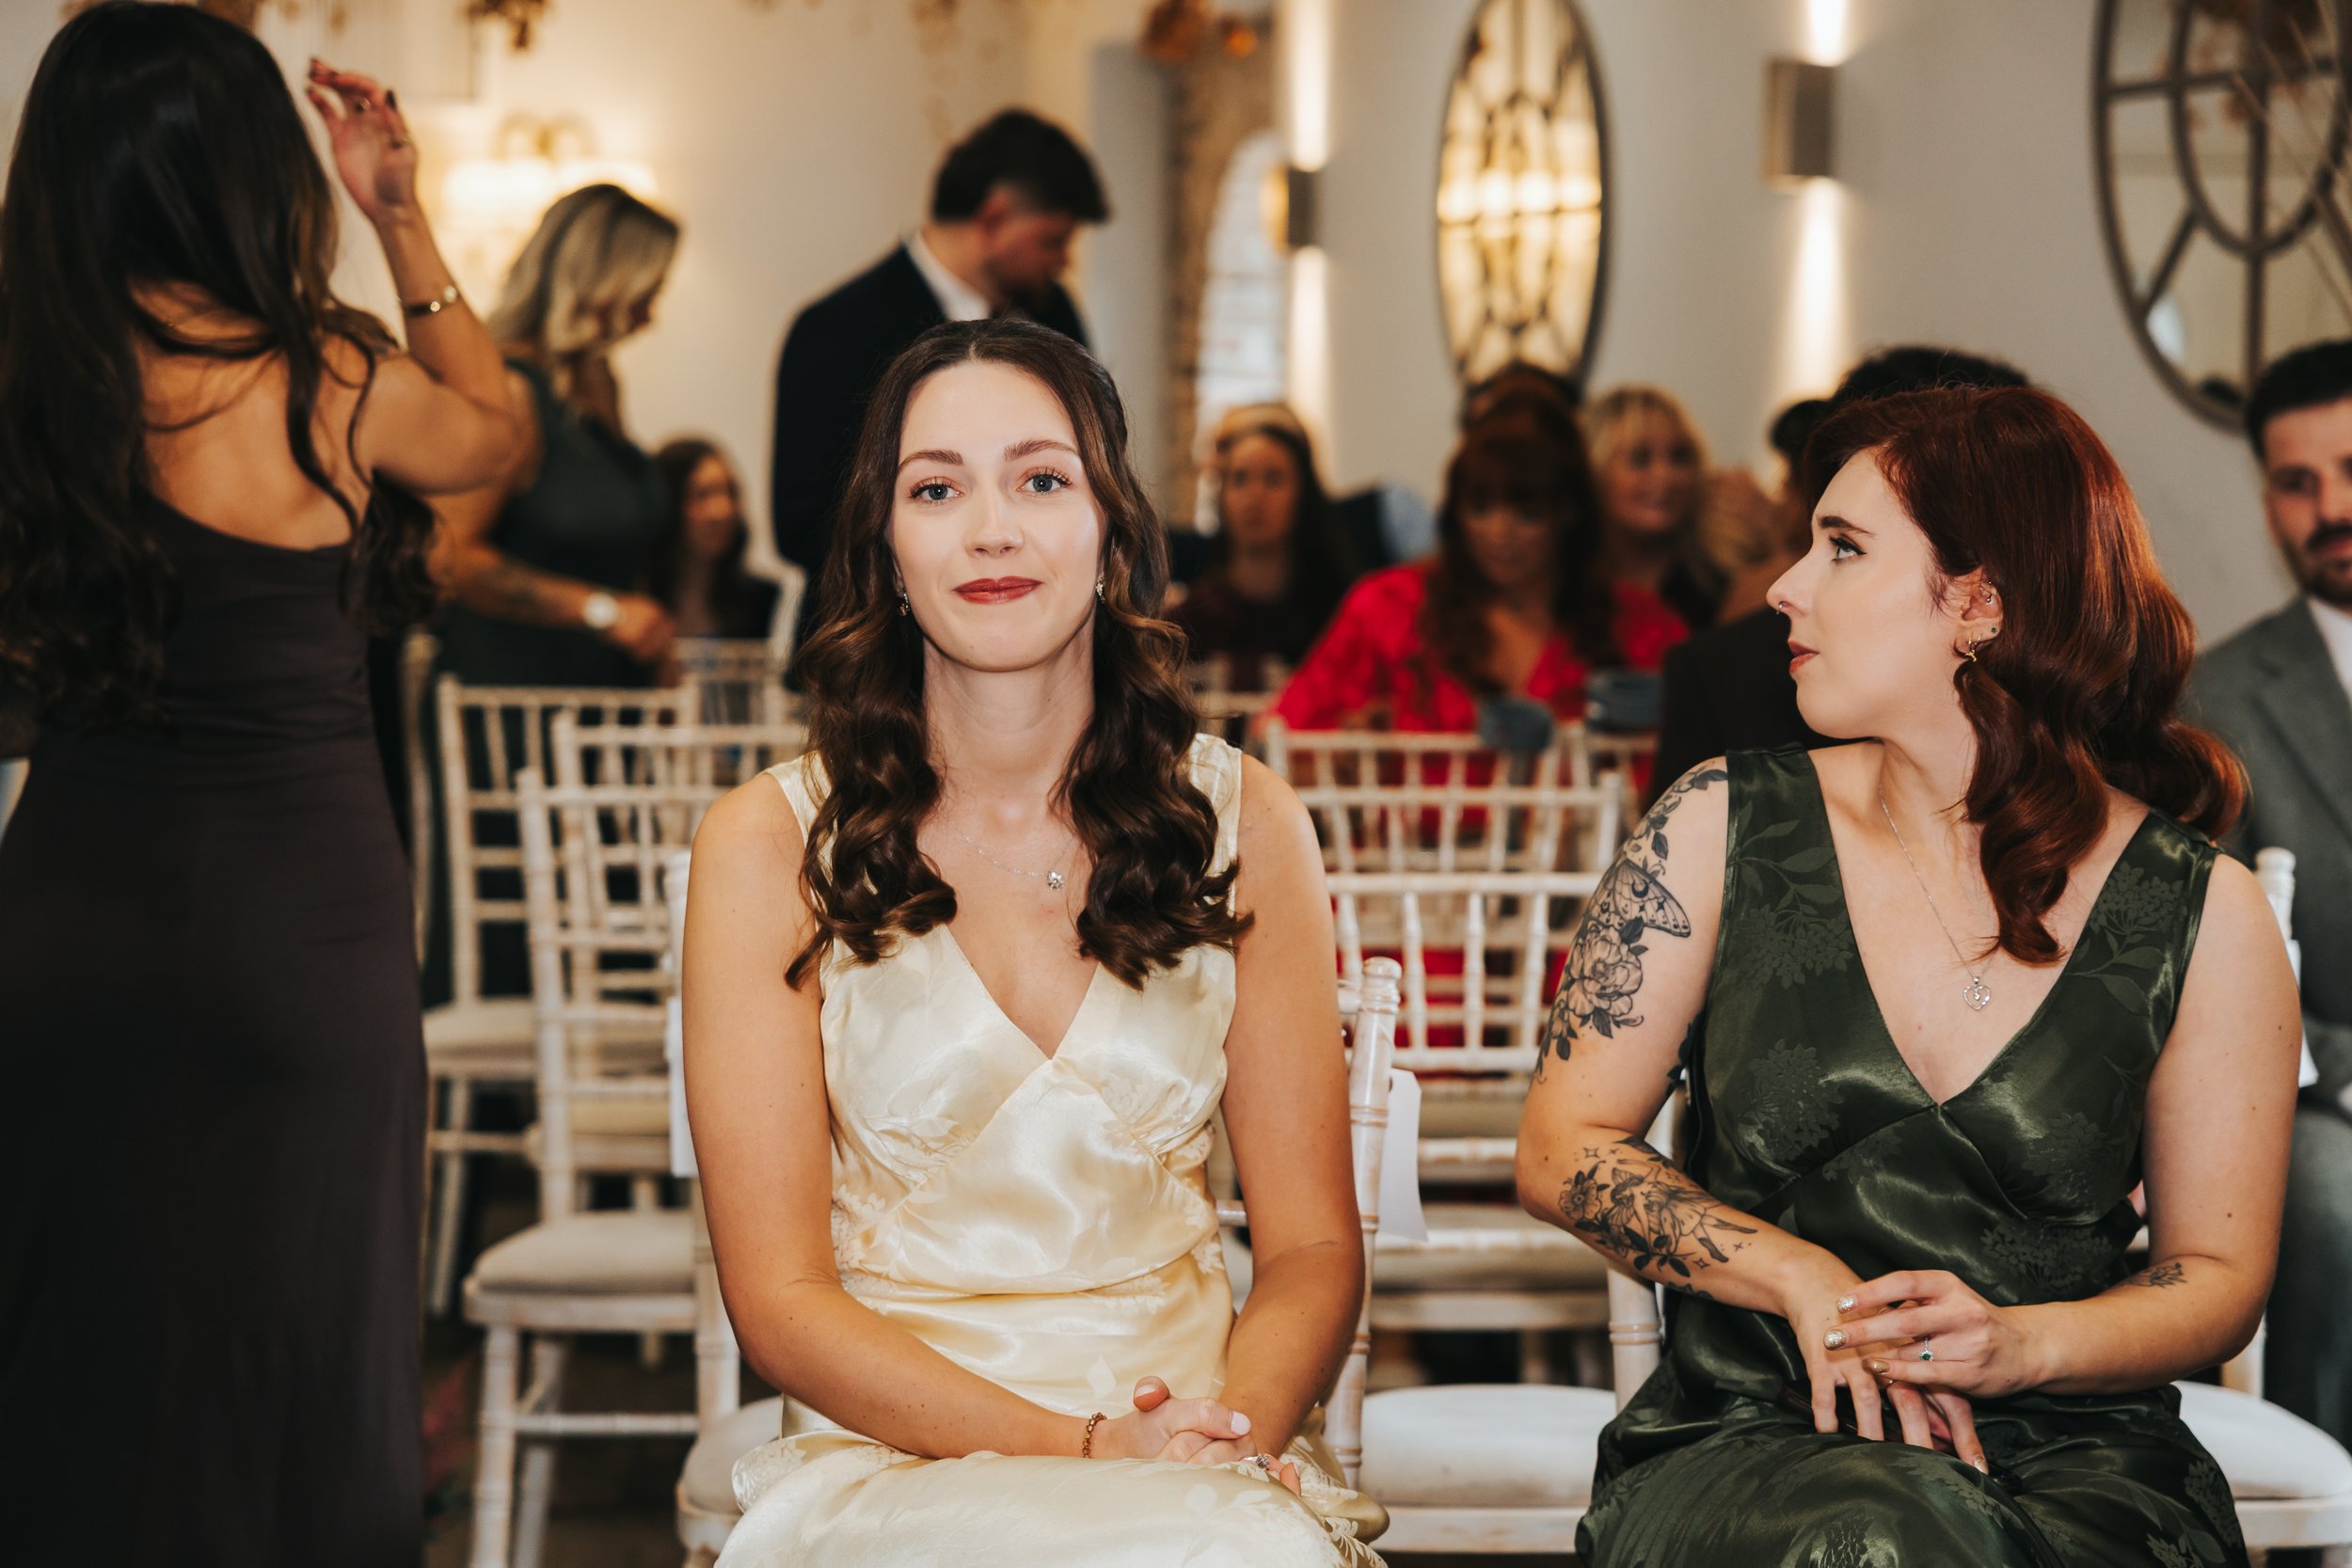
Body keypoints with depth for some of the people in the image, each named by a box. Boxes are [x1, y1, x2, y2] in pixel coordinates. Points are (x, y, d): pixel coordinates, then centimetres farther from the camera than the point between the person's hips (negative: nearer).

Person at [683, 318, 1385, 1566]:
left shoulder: (1242, 824, 7)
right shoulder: (770, 844, 0)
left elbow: (1311, 1244, 8)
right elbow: (780, 1301, -3)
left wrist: (1238, 1428, -13)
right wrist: (1084, 1448, -16)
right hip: (896, 1462, -3)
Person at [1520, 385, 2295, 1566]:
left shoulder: (2204, 916, 3)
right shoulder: (1726, 829, 4)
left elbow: (2219, 1270, 9)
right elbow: (1562, 1149, 5)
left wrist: (2020, 1343, -12)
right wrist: (1805, 1280, -11)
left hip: (2078, 1460, 0)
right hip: (1744, 1447, 0)